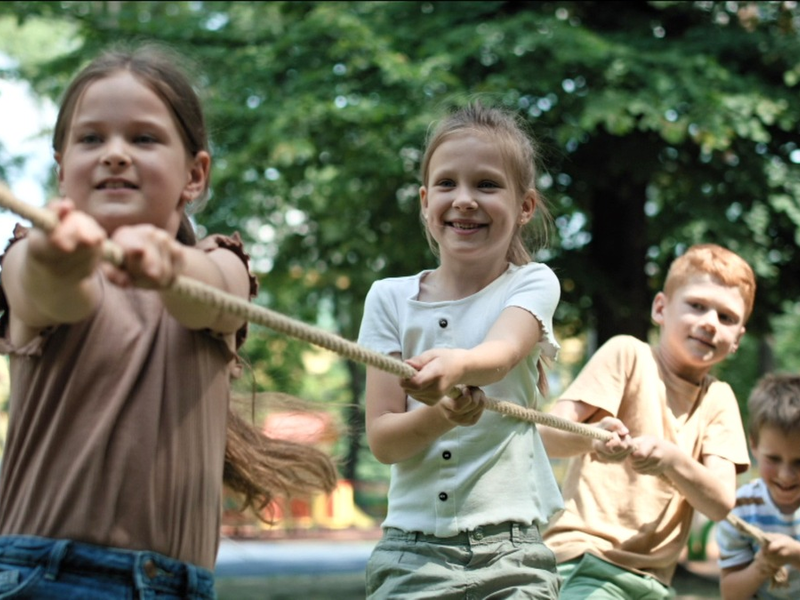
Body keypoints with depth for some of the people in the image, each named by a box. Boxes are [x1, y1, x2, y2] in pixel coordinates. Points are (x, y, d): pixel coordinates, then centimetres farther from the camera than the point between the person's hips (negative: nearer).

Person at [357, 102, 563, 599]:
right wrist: (439, 415, -22)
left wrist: (455, 364, -44)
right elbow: (381, 440, -2)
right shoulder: (391, 298, 5)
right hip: (411, 550, 1)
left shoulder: (532, 284, 1)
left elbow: (499, 355, -22)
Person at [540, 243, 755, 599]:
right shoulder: (628, 354, -1)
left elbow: (720, 503, -2)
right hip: (588, 559, -6)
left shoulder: (719, 400, 11)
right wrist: (592, 437, -32)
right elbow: (548, 435, -11)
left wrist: (671, 458, -21)